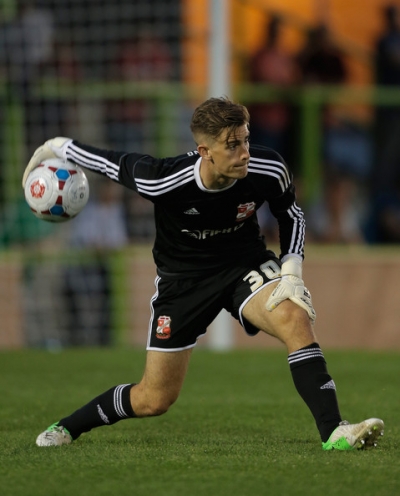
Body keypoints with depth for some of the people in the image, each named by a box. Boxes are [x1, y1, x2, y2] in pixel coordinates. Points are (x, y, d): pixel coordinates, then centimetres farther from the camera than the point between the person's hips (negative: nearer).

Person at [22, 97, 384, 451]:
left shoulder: (268, 171, -23)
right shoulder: (162, 181, -30)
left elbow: (291, 215, -1)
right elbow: (108, 161, -12)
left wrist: (292, 273, -13)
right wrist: (54, 148, 3)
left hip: (246, 262, 2)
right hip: (182, 277, -2)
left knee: (297, 319, -30)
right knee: (154, 401, 1)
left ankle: (334, 432, -30)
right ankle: (66, 428, 27)